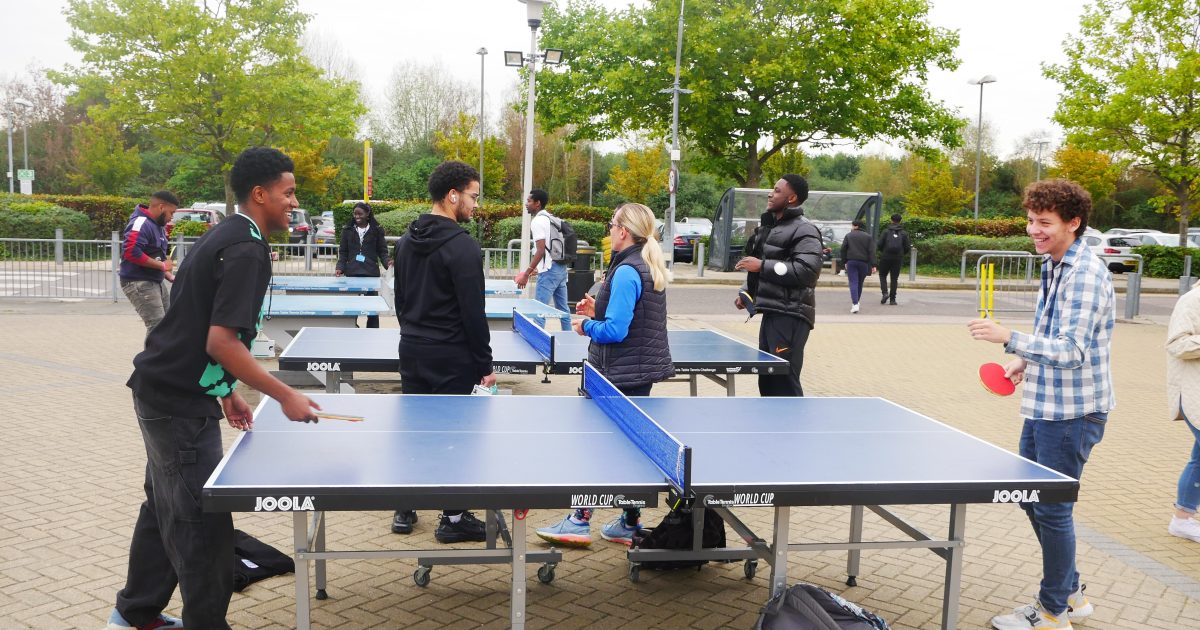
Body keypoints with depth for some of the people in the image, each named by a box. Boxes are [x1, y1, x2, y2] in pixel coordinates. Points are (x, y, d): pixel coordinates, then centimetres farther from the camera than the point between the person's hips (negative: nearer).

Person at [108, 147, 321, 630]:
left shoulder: (224, 237, 11)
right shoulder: (247, 249, -19)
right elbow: (222, 342, -26)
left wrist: (225, 393, 20)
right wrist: (285, 396, -21)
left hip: (163, 391, 10)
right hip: (181, 405, -10)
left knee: (165, 508, 22)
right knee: (205, 525, -1)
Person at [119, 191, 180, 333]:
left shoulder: (158, 224, 13)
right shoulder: (141, 224, -19)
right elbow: (131, 252, -32)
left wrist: (169, 276, 11)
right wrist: (162, 266, -23)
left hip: (156, 281, 10)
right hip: (139, 283, -10)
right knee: (157, 326, -14)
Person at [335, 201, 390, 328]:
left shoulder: (377, 231, 4)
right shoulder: (348, 230, 9)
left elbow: (382, 251, 4)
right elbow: (343, 252, 10)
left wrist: (386, 262, -15)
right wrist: (340, 267, -4)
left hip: (371, 273, -1)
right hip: (352, 272, 2)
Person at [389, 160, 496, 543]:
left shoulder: (407, 241, 8)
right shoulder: (462, 247, -17)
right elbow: (473, 313, -17)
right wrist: (485, 364, -10)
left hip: (412, 351, 8)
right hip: (451, 357, -7)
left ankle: (404, 510, 23)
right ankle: (453, 519, 10)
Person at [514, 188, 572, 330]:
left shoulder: (537, 221, -12)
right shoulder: (552, 219, 16)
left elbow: (541, 251, -18)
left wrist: (526, 274, -17)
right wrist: (538, 268, 25)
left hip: (549, 271, -9)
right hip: (561, 268, 9)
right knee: (563, 309, 15)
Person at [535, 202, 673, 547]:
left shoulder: (626, 272, -20)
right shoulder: (651, 269, 10)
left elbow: (615, 331, -24)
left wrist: (587, 327, -6)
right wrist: (599, 311, 11)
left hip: (622, 375, -10)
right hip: (643, 370, 10)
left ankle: (580, 521, 8)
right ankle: (631, 522, 22)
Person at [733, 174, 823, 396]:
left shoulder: (804, 230, -11)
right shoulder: (769, 226, 19)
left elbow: (807, 270, -23)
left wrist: (762, 265, -21)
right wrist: (747, 292, 16)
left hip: (790, 317, -10)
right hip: (771, 313, 10)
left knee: (784, 381, -10)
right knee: (767, 380, 15)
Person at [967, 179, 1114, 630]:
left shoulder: (1086, 274, -19)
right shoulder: (1054, 266, 11)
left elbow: (1071, 351, -26)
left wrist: (1010, 339, -36)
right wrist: (1026, 360, 11)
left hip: (1072, 413, -10)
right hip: (1043, 406, 10)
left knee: (1051, 508, -1)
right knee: (1031, 499, 17)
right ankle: (1070, 594, 33)